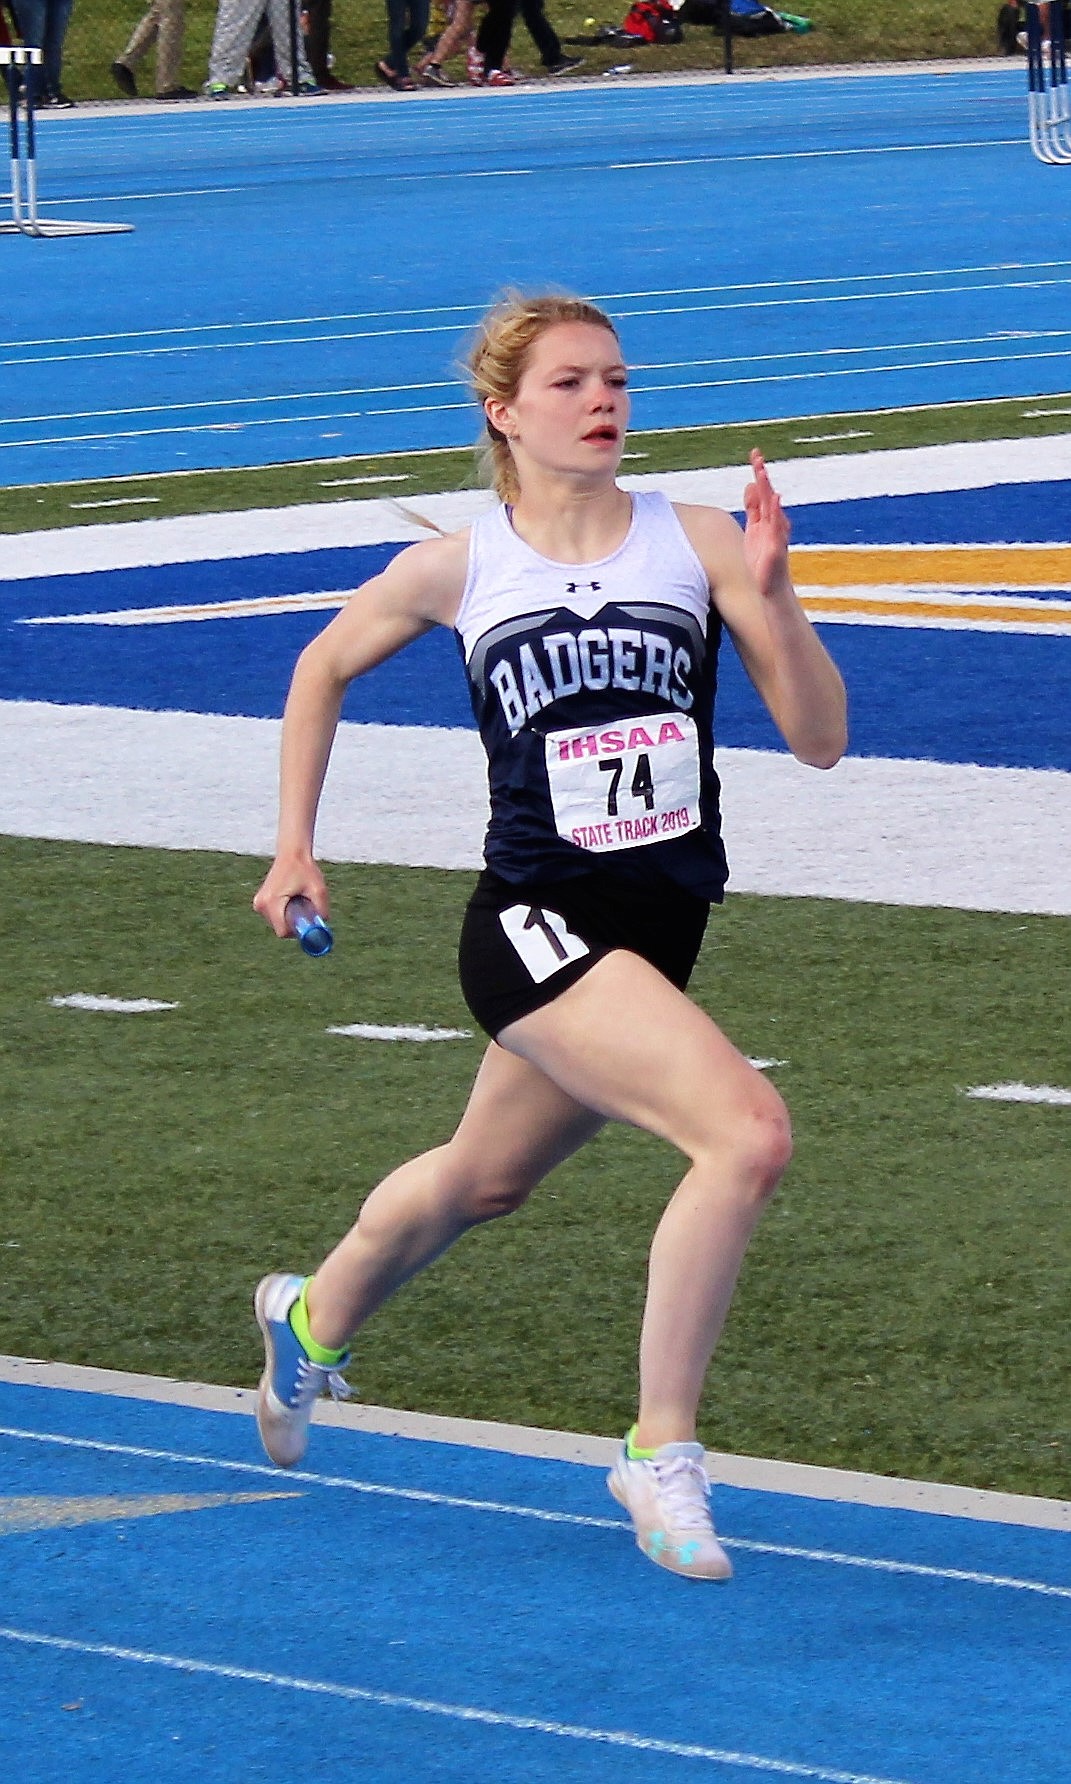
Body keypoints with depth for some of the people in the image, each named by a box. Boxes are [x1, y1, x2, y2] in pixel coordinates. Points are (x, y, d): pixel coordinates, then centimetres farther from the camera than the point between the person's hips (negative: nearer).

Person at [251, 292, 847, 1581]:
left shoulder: (698, 543, -2)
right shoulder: (460, 570, -4)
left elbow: (819, 740, -5)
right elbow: (326, 666, 16)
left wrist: (773, 600, -20)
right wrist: (294, 845, 15)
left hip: (660, 929, 4)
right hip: (534, 922, -4)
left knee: (483, 1182, 26)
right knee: (748, 1133, -25)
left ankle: (315, 1322, 56)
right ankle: (661, 1451, -13)